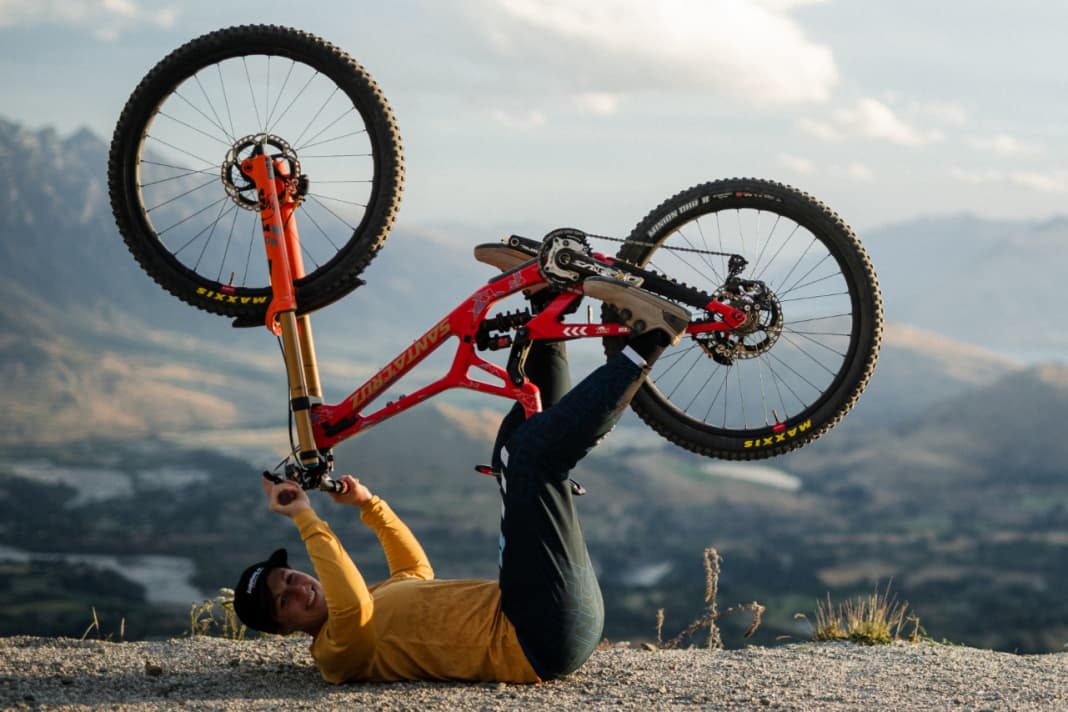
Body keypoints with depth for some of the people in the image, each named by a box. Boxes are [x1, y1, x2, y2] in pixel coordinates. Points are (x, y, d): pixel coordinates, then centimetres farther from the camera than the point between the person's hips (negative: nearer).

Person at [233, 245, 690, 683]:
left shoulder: (381, 598, 23)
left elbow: (417, 568, 42)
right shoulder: (337, 652, -4)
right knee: (535, 450, -21)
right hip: (546, 642, -9)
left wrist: (368, 503, 32)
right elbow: (353, 606, -27)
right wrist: (306, 521, -19)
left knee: (517, 448, 21)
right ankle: (651, 337, -15)